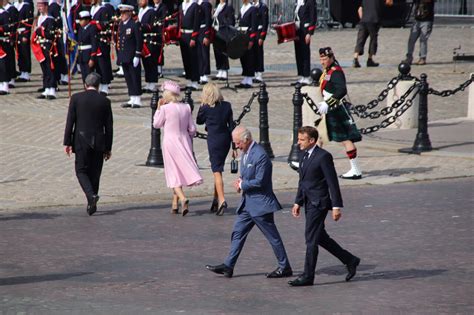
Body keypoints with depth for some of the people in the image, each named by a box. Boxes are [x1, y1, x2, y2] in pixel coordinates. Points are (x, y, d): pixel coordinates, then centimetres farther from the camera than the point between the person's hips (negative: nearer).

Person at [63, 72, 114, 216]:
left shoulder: (76, 98, -3)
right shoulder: (105, 101, 1)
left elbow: (70, 121, -5)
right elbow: (109, 127, 3)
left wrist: (67, 143, 0)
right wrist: (108, 148, 10)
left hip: (81, 141, -2)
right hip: (99, 142, 2)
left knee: (81, 171, 6)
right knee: (95, 173, 11)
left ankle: (91, 195, -18)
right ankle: (92, 204, 14)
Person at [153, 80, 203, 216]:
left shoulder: (165, 108, -13)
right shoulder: (186, 108, 0)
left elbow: (156, 124, 0)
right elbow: (192, 129, 3)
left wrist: (158, 108, 4)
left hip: (170, 142, -5)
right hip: (184, 141, 5)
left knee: (173, 174, 0)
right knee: (181, 171, 15)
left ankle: (182, 198, -23)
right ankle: (175, 203, 21)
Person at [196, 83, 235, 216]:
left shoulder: (205, 108, -10)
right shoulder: (226, 106, 1)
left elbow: (199, 121, 9)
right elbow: (231, 125, 3)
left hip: (214, 141, -5)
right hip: (225, 139, 5)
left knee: (217, 171, -6)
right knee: (218, 169, 17)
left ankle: (221, 200, -21)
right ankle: (216, 200, 21)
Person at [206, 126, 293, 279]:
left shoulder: (260, 155, -21)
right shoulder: (246, 153, 10)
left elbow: (260, 181, -23)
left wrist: (242, 184, -11)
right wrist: (241, 181, 3)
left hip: (260, 203, -10)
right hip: (248, 203, 10)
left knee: (272, 236, 1)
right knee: (238, 233, 8)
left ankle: (285, 267, 11)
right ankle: (228, 266, 11)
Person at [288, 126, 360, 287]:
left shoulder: (323, 156, -15)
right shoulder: (304, 155, 11)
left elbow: (333, 182, -16)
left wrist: (336, 206, -18)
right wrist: (298, 202, 18)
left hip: (319, 204, -9)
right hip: (309, 203, 9)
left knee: (311, 238, -7)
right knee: (320, 237, 14)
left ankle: (308, 277, -1)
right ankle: (350, 261, 26)